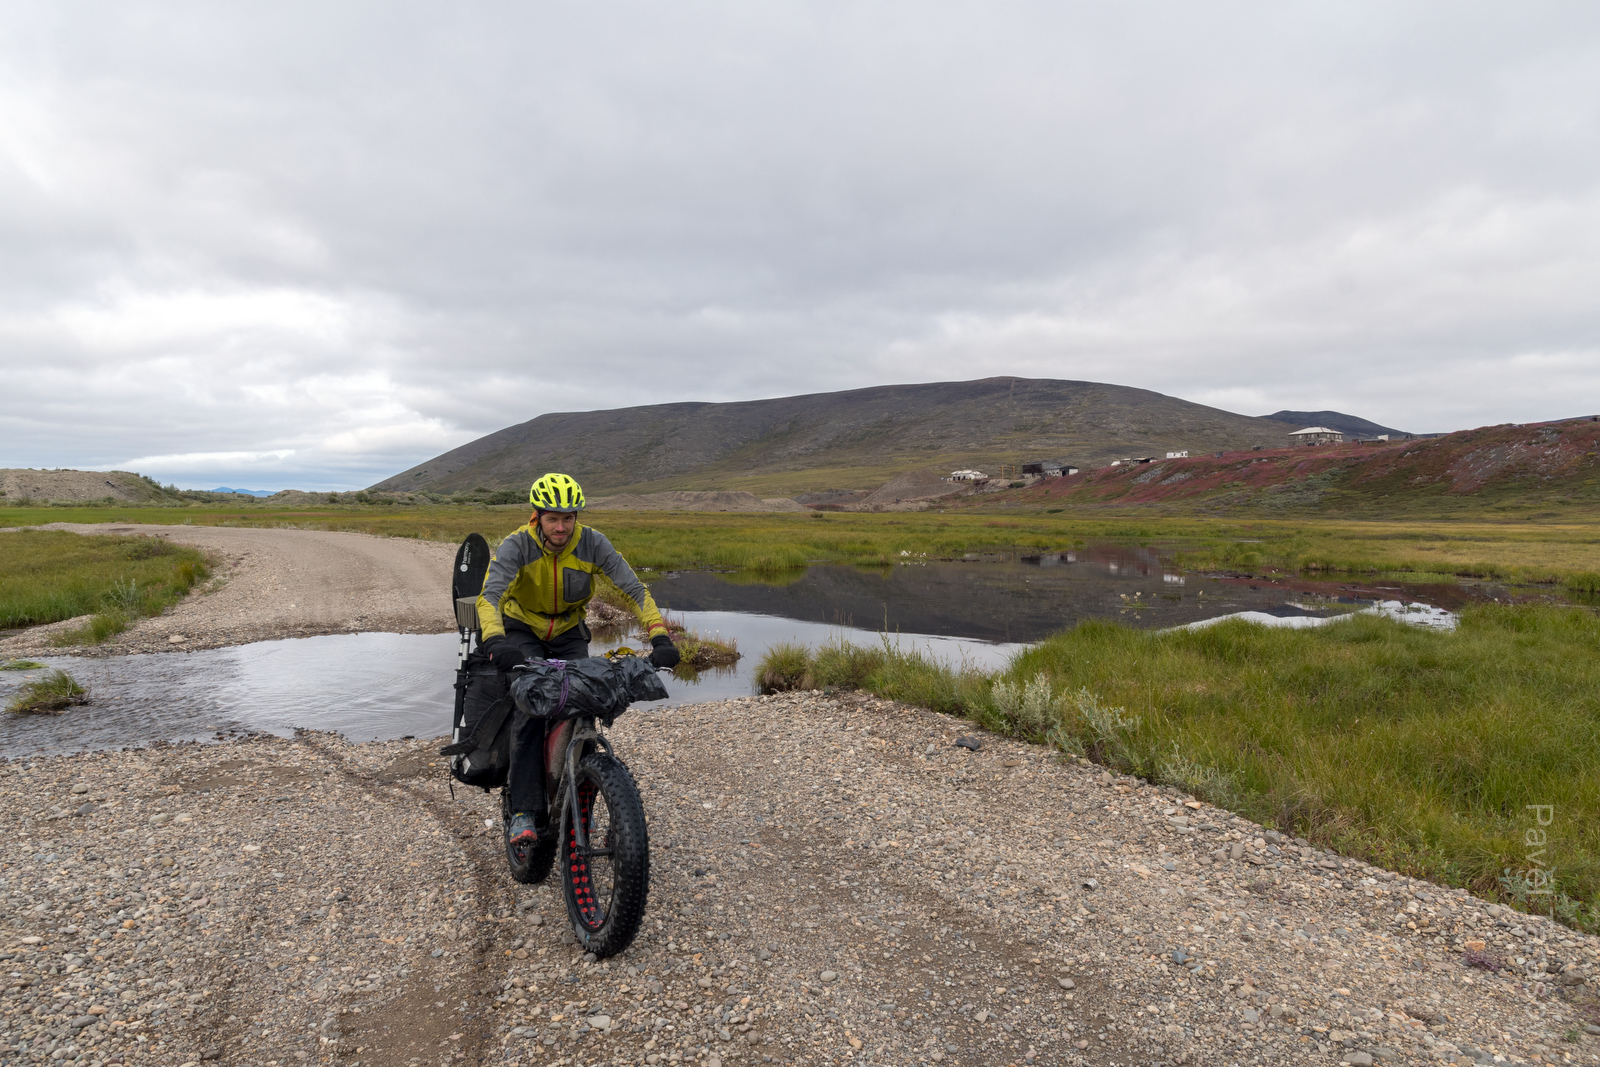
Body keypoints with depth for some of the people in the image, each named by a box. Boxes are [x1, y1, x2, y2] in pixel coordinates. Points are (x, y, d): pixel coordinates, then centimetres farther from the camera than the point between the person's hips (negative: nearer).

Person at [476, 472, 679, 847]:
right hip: (522, 630, -2)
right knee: (530, 713, -21)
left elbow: (634, 590, -23)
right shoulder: (517, 546, -26)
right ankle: (526, 812, -15)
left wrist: (660, 637, -35)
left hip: (569, 633, 2)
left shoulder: (593, 543, -21)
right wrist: (495, 641, -56)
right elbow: (489, 595, -37)